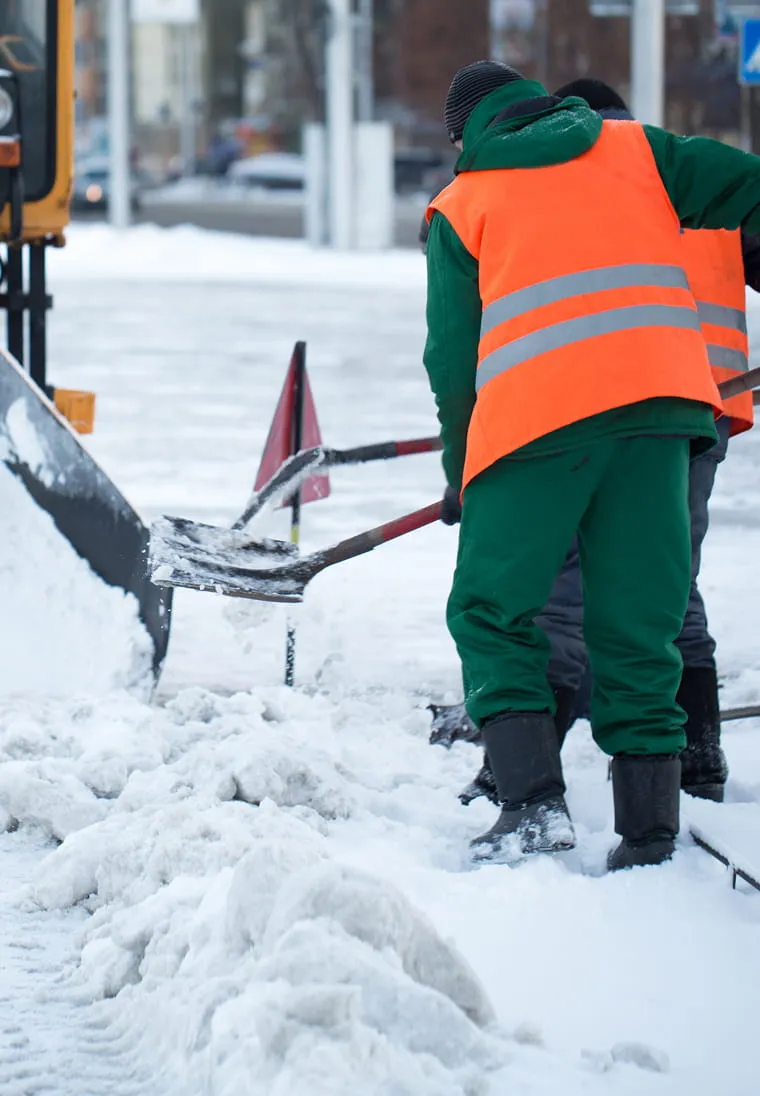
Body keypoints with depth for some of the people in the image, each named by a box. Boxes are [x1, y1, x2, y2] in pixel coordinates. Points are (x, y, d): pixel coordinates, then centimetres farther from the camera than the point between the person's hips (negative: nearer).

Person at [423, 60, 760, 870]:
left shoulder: (462, 207, 16)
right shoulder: (635, 151, 19)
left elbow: (453, 357, 14)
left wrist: (461, 472, 24)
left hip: (535, 414, -2)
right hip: (660, 396, 2)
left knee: (493, 613, 8)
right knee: (637, 624, 8)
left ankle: (534, 802, -9)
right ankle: (649, 835, 3)